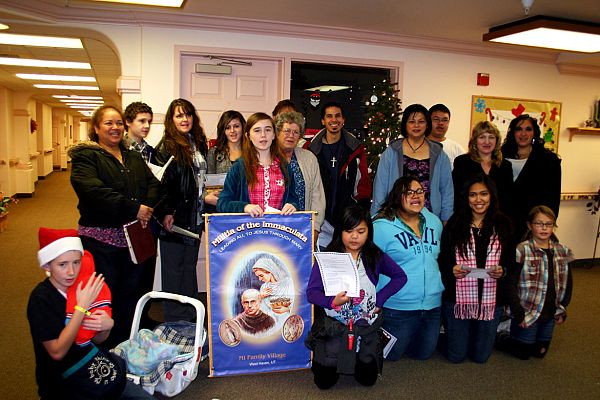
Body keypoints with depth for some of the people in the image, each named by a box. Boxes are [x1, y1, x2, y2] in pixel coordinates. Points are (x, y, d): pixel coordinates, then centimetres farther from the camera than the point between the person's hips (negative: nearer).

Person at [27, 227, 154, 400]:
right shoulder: (41, 298, -18)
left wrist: (107, 325, -15)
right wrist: (82, 306, -24)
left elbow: (96, 339, 7)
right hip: (63, 382, -5)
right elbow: (57, 352, -22)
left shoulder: (81, 287, -2)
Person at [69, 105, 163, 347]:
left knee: (131, 292, 13)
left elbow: (154, 184, 9)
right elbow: (94, 191, -20)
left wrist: (149, 207, -13)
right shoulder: (85, 157, -3)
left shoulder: (134, 158, 18)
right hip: (101, 239, -6)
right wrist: (134, 209, -23)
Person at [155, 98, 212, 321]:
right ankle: (174, 323, 13)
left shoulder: (199, 145, 13)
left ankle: (191, 318, 25)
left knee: (189, 268, 14)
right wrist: (166, 213, -22)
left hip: (194, 218, 7)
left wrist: (206, 198, 15)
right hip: (175, 219, -7)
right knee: (174, 271, 2)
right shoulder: (166, 148, -9)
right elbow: (161, 184, -16)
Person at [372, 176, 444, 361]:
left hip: (432, 303, 6)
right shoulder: (382, 226, -15)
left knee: (423, 354, 20)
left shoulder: (434, 222, 5)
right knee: (392, 355, 10)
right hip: (397, 306, -6)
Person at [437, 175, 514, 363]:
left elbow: (511, 259, 7)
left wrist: (503, 270, -13)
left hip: (491, 299, 2)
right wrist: (451, 269, -19)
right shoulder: (454, 224, -3)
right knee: (456, 356, 8)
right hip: (458, 298, -2)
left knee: (481, 356, 14)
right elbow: (441, 259, 1)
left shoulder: (502, 224, 2)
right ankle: (440, 337, 39)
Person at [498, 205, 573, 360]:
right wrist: (518, 313, -18)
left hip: (550, 315, 6)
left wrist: (562, 309, 6)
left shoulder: (563, 251, 2)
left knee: (540, 352, 18)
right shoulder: (522, 251, -15)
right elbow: (511, 284, -16)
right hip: (527, 314, -5)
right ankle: (499, 338, 31)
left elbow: (568, 283, 10)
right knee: (523, 353, 6)